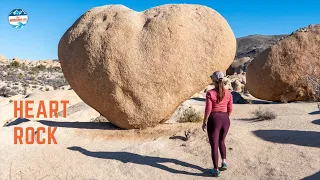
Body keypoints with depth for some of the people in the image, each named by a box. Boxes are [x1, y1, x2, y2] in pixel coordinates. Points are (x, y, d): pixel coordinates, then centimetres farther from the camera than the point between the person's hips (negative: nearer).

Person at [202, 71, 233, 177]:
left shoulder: (210, 93, -14)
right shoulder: (228, 93, 0)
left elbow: (208, 110, -15)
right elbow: (230, 109, 5)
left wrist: (204, 122, -3)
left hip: (214, 120, -4)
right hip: (225, 120, 5)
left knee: (214, 145, 8)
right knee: (221, 141, 28)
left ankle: (216, 170, 16)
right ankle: (224, 162, 21)